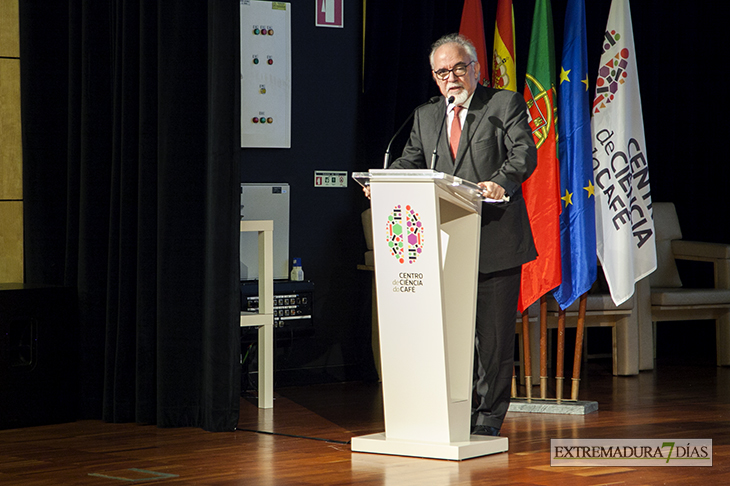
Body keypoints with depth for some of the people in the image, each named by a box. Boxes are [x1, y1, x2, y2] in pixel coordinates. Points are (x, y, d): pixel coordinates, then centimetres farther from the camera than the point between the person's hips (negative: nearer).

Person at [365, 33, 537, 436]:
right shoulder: (425, 116, 17)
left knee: (494, 335, 1)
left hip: (496, 241, -4)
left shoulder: (506, 105, 2)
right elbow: (411, 161, 15)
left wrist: (501, 181, -31)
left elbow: (525, 153, -10)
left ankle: (487, 419, 10)